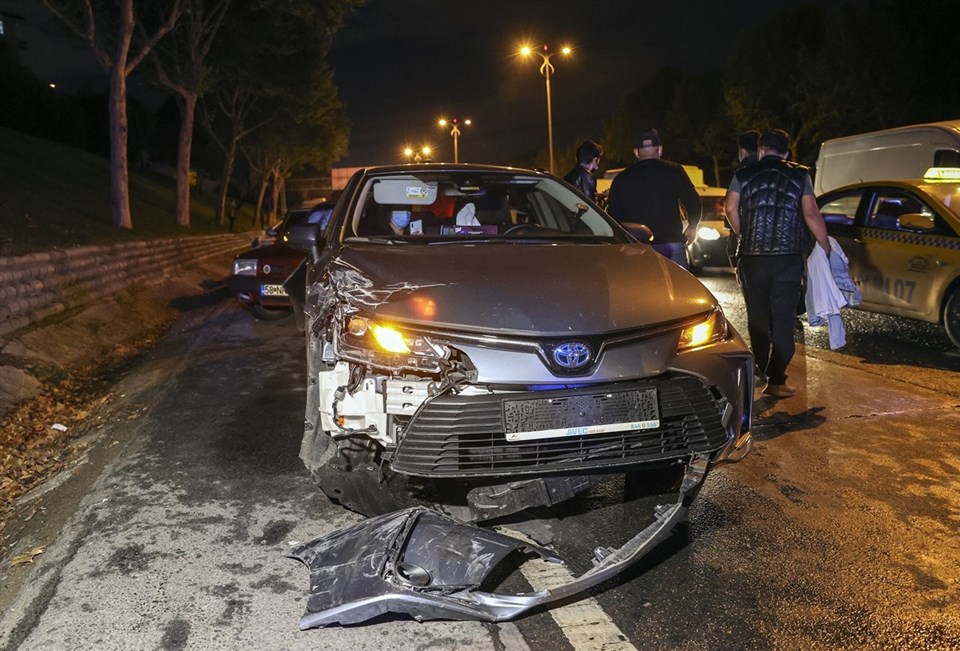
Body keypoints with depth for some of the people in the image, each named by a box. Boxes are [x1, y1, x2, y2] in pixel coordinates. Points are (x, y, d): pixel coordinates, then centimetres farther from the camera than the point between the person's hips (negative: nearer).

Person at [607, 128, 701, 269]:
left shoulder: (622, 178, 7)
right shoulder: (673, 171, 2)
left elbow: (613, 214, 8)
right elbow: (693, 202, -1)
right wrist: (692, 226, 16)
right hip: (672, 243, -1)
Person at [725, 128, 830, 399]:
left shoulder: (743, 175, 7)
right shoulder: (799, 176, 6)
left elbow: (731, 208, -4)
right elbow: (811, 214, -2)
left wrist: (744, 235, 11)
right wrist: (825, 245, 7)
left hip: (751, 256, 1)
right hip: (788, 257, -1)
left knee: (757, 316, 16)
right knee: (783, 319, -1)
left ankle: (761, 368, 29)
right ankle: (776, 379, -5)